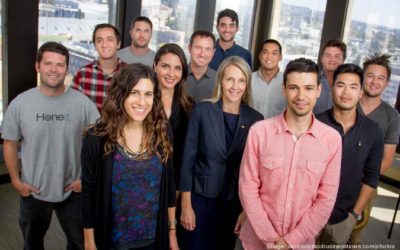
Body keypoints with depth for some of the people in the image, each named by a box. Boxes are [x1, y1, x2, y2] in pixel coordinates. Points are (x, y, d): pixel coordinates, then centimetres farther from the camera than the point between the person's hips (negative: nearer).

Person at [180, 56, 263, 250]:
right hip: (201, 198, -1)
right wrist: (186, 205, -7)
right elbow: (188, 159, -6)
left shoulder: (255, 119, -3)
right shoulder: (202, 111, -8)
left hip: (236, 202, 2)